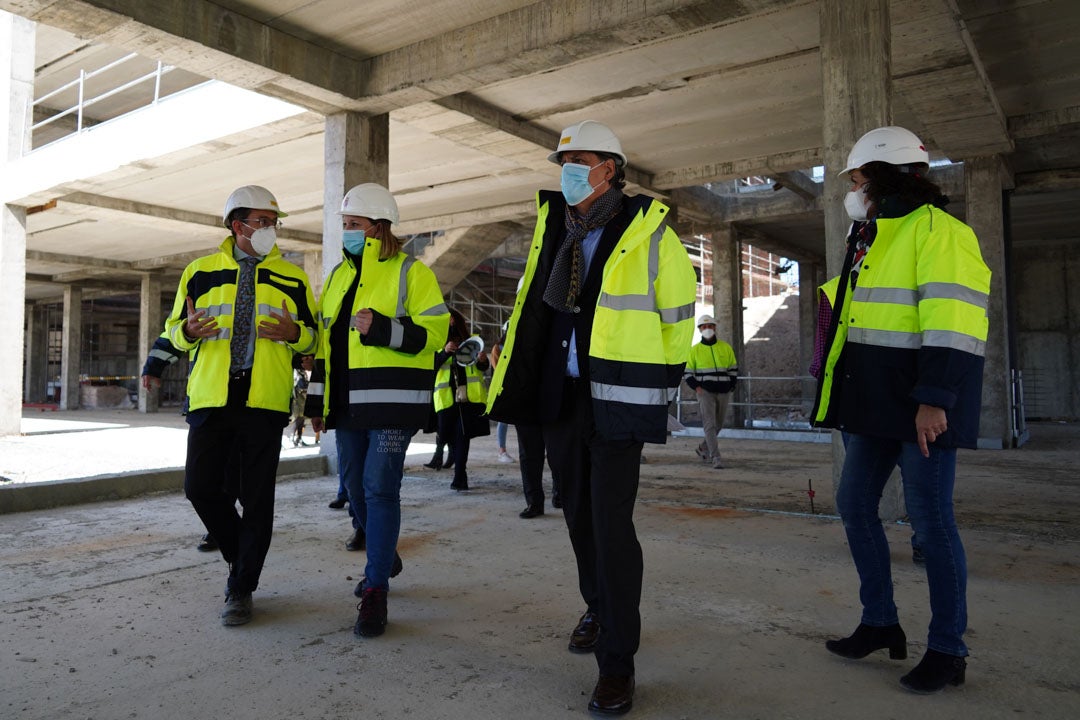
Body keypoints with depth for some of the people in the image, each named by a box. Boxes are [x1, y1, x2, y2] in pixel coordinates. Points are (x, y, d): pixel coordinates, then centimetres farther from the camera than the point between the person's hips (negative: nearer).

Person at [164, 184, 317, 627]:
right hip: (210, 397, 1)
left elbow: (313, 337, 12)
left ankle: (241, 589, 13)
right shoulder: (201, 272, 11)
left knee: (257, 498, 0)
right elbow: (173, 329, 16)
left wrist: (293, 333, -11)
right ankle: (241, 557, 26)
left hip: (265, 402, -1)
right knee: (200, 487, -1)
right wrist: (188, 330, -8)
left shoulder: (292, 278, 10)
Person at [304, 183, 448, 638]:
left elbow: (434, 332, -10)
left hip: (393, 401, -7)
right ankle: (384, 557, 37)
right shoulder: (338, 276, 17)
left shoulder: (410, 273, -3)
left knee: (380, 488, -10)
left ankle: (375, 592, -2)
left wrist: (381, 328, -23)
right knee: (355, 485, 13)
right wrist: (317, 401, 16)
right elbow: (324, 341, 20)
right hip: (348, 403, 7)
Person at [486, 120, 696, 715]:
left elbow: (678, 315, 0)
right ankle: (599, 608, 39)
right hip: (560, 398, 6)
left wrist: (650, 378, 7)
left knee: (612, 524, -8)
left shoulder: (649, 232, -7)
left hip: (618, 401, -6)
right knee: (579, 515, 17)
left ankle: (617, 661, 4)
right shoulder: (554, 228, 10)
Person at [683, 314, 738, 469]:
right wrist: (696, 387, -8)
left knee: (718, 425, 13)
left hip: (723, 392, 3)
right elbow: (687, 372, 6)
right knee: (709, 424, -12)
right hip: (705, 392, -3)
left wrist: (730, 387, 4)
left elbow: (733, 369, 15)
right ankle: (715, 458, -15)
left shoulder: (726, 348, 9)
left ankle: (704, 449, 34)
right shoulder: (695, 350, 3)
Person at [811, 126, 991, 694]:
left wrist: (934, 399, -26)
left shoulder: (936, 230, -10)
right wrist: (848, 396, 20)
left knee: (930, 519, -2)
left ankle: (947, 650, 14)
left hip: (921, 404, -9)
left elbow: (952, 322, -20)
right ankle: (880, 623, 25)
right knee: (854, 503, 11)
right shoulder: (872, 239, 18)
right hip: (877, 399, 9)